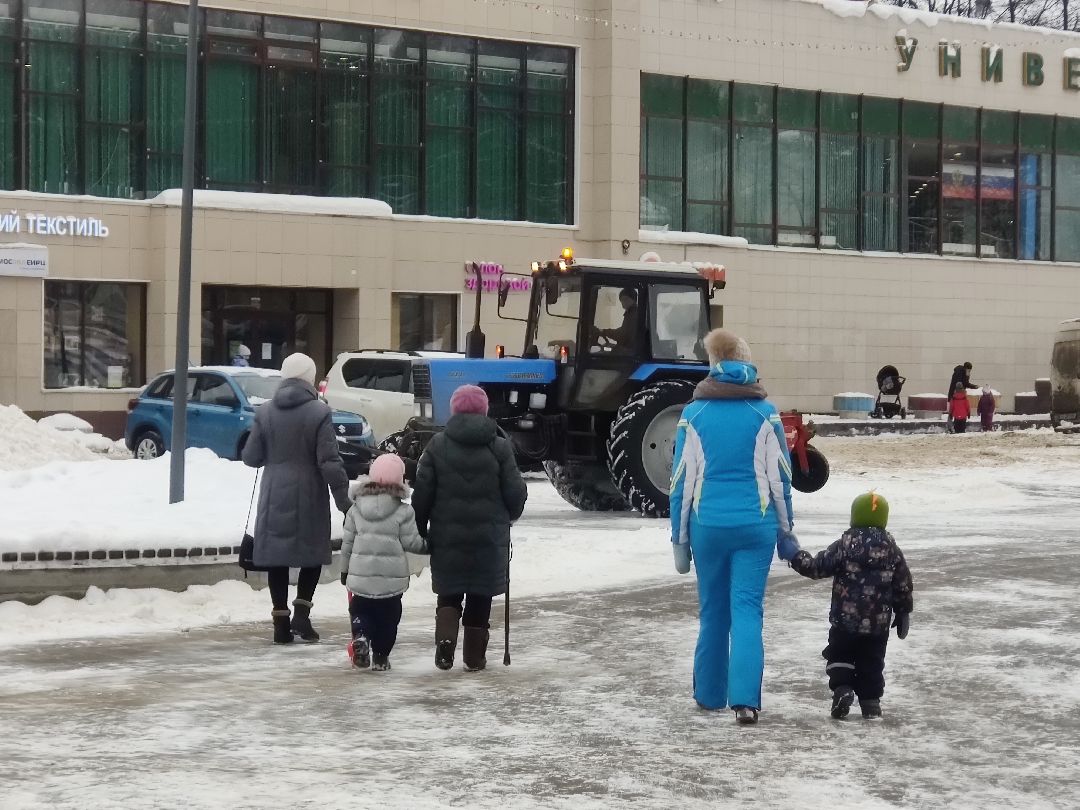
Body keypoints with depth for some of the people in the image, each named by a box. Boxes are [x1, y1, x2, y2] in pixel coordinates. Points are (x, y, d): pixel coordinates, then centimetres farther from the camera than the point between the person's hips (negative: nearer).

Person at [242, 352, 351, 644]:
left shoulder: (265, 412, 0)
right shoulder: (318, 412, -9)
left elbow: (251, 457, 4)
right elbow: (330, 462, -13)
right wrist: (343, 499, -7)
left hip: (274, 496, 2)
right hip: (309, 495, -2)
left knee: (277, 555, 8)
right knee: (313, 552, 13)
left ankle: (281, 622, 7)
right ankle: (301, 611, -1)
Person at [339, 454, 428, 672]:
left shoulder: (356, 509, 2)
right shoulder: (403, 511, -9)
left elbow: (347, 543, 6)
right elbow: (411, 543, -7)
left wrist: (344, 570, 17)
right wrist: (427, 546, 14)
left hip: (361, 574, 2)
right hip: (392, 576, -2)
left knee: (360, 611, 15)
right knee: (387, 617, 11)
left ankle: (360, 637, -11)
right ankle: (380, 657, 12)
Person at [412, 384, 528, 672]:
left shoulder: (438, 446, -3)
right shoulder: (499, 447, -4)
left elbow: (422, 492, -3)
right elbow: (516, 492, -2)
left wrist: (420, 530, 8)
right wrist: (507, 517, 19)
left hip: (447, 535, 0)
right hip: (489, 537, 0)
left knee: (449, 593, 14)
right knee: (480, 597, 11)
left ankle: (445, 638, -9)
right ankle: (475, 656, 14)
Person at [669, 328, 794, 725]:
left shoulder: (694, 414, 0)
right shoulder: (765, 414, 0)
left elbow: (682, 481, 1)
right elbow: (780, 477, 3)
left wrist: (679, 539, 7)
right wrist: (785, 530, 12)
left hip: (708, 524, 1)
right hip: (756, 525, -1)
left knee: (712, 610, 14)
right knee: (748, 608, -1)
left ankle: (709, 694, 24)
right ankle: (745, 698, -13)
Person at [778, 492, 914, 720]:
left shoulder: (845, 546, -10)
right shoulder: (892, 550, 1)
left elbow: (817, 567, -8)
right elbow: (904, 585, 6)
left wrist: (795, 555, 5)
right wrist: (903, 613, 18)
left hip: (845, 619, -2)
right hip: (878, 624, 3)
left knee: (839, 655, 14)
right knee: (871, 661, 15)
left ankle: (842, 688, -7)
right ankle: (870, 701, 12)